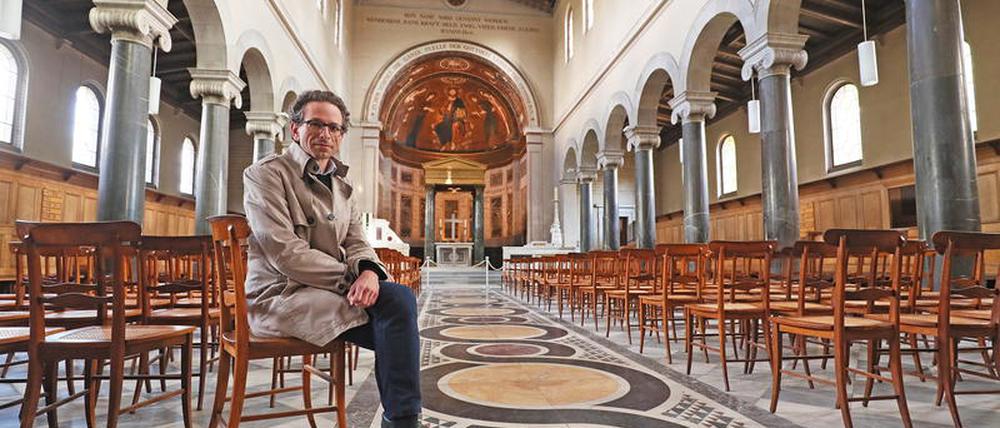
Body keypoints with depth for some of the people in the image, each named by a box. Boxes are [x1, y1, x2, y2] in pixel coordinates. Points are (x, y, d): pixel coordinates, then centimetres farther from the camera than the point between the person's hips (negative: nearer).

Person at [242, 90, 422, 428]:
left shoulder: (341, 184, 16)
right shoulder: (266, 174, -4)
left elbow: (357, 243, 9)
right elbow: (284, 253, -15)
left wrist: (368, 270, -15)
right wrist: (350, 276, -18)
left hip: (331, 287, 6)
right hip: (280, 295, -6)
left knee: (400, 297, -21)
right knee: (395, 307, -24)